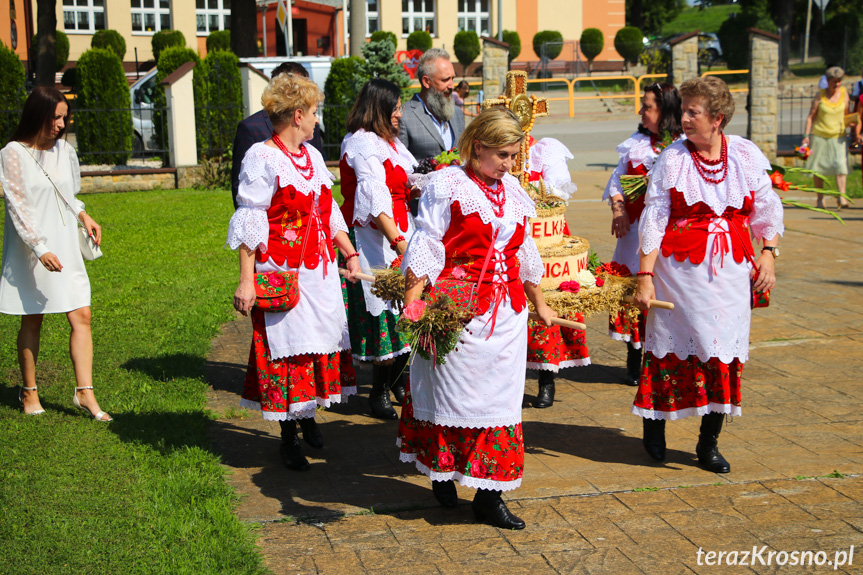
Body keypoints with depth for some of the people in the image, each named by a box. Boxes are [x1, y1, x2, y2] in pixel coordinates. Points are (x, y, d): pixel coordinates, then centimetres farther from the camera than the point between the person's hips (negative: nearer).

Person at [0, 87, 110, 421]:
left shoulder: (64, 151, 8)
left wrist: (83, 216, 1)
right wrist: (40, 249, -21)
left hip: (65, 249, 5)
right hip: (31, 252, -5)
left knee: (81, 316, -4)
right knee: (32, 321, 6)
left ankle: (84, 392, 0)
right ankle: (29, 392, 22)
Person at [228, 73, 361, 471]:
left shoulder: (312, 155, 13)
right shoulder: (261, 158, -10)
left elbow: (329, 213, 21)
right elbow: (249, 224, -13)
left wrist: (350, 254, 17)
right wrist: (246, 280, -17)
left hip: (320, 273, 7)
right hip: (282, 276, -7)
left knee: (319, 342, 11)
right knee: (285, 350, -2)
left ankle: (307, 414, 30)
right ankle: (288, 436, 10)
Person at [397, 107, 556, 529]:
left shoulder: (512, 189, 13)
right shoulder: (446, 185, -6)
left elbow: (525, 253, 23)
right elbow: (426, 248, -11)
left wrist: (539, 305, 29)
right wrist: (412, 303, -21)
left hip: (507, 311, 6)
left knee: (499, 397, 5)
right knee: (451, 393, 4)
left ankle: (489, 497, 12)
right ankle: (442, 472, 28)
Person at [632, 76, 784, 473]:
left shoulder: (747, 155, 2)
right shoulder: (672, 158, -3)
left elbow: (767, 211, 12)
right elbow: (654, 220, -4)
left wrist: (768, 252, 1)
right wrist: (645, 275, -9)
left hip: (731, 269, 2)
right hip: (680, 268, -2)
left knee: (725, 350, 1)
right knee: (671, 346, 2)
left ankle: (709, 443, 14)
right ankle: (655, 424, 26)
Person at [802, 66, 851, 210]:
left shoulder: (844, 93, 3)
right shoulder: (820, 95, -4)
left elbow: (846, 113, 14)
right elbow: (811, 116, 0)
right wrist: (807, 135, -6)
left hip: (838, 136, 1)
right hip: (819, 135, -1)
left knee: (840, 164, -15)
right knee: (818, 168, 2)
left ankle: (841, 196, -18)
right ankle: (820, 199, 13)